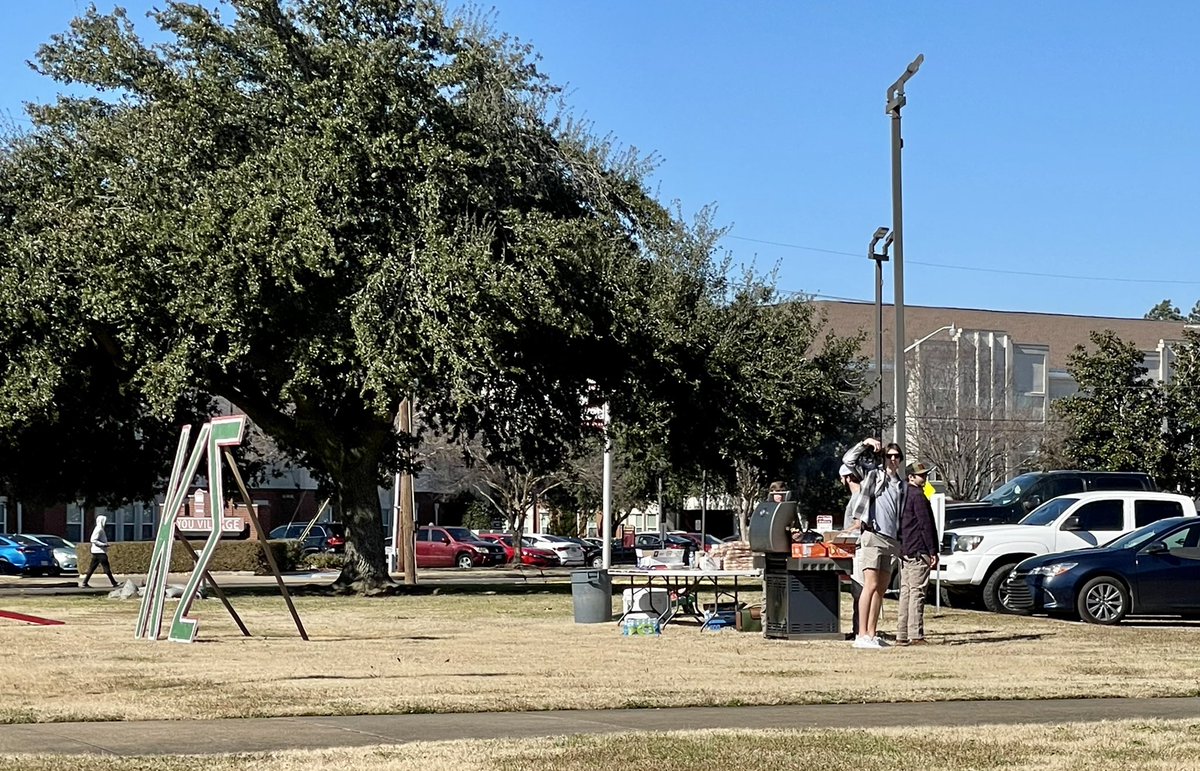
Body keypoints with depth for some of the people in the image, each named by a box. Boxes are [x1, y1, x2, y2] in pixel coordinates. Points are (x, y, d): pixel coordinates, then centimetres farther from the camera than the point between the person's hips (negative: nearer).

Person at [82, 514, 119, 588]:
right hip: (100, 552, -10)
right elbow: (93, 540, -21)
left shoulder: (100, 529, 18)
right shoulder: (99, 529, -12)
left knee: (92, 568, 9)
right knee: (107, 568, -8)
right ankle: (114, 582, -7)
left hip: (96, 552, 10)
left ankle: (84, 583, 8)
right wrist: (103, 544, -23)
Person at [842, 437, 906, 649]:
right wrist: (865, 444, -12)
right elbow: (849, 459, -6)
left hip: (891, 541, 6)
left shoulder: (902, 486, 20)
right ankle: (861, 635, -16)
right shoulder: (874, 474, 5)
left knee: (881, 589, 5)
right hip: (873, 536, -6)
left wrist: (901, 543, 19)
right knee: (870, 586, -13)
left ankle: (871, 634, 8)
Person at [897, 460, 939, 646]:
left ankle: (902, 635, 10)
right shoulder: (918, 496, -11)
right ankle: (915, 635, -11)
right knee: (917, 592, -9)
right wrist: (933, 551, -13)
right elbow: (926, 525, -14)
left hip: (904, 552, 9)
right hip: (918, 552, -9)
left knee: (905, 592, 10)